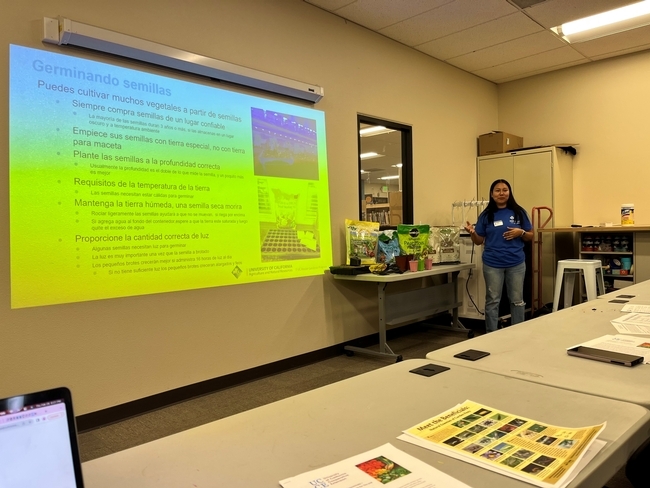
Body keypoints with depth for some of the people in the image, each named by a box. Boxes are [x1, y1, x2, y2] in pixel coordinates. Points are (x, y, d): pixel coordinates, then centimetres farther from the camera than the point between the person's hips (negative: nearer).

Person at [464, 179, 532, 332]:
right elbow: (479, 241, 3)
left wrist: (520, 232, -13)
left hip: (516, 263, 1)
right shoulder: (486, 215, 2)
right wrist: (472, 232, -17)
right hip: (492, 264, 0)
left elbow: (530, 236, 8)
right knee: (492, 301, 5)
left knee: (517, 300, 9)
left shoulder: (519, 212, 3)